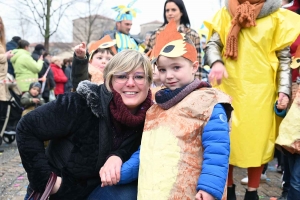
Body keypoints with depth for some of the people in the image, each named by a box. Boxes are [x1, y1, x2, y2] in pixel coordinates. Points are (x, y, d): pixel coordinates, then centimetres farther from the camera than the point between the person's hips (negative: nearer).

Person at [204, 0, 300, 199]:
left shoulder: (276, 16, 4)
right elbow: (212, 44, 5)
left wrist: (283, 90, -6)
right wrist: (216, 62, -17)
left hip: (260, 91, -1)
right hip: (228, 88, 1)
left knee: (257, 140, 6)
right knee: (226, 139, 8)